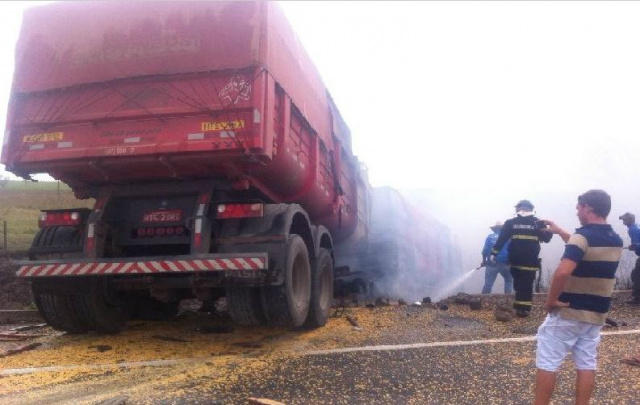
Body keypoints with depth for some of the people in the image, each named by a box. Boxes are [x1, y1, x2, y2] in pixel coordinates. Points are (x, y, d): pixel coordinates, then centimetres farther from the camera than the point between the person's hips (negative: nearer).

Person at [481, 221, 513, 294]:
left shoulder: (490, 237, 6)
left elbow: (485, 250, 0)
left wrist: (484, 261, 11)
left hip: (491, 263, 1)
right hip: (504, 263, 0)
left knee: (488, 283, 2)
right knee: (509, 281, 18)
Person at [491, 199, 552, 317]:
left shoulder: (510, 223, 1)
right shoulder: (538, 223, -1)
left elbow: (501, 239, -1)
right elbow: (546, 238, 7)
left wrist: (494, 253, 2)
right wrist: (550, 230, 26)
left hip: (515, 260, 2)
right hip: (530, 261, -2)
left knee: (518, 285, 17)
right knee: (527, 285, 3)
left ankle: (519, 307, 23)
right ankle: (524, 309, 3)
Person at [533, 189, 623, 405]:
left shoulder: (583, 235, -19)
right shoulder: (615, 240, 6)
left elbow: (563, 271, -33)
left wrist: (551, 300, -21)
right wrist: (560, 232, 25)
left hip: (568, 311, -7)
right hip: (596, 314, 7)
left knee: (547, 362, 3)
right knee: (587, 364, 12)